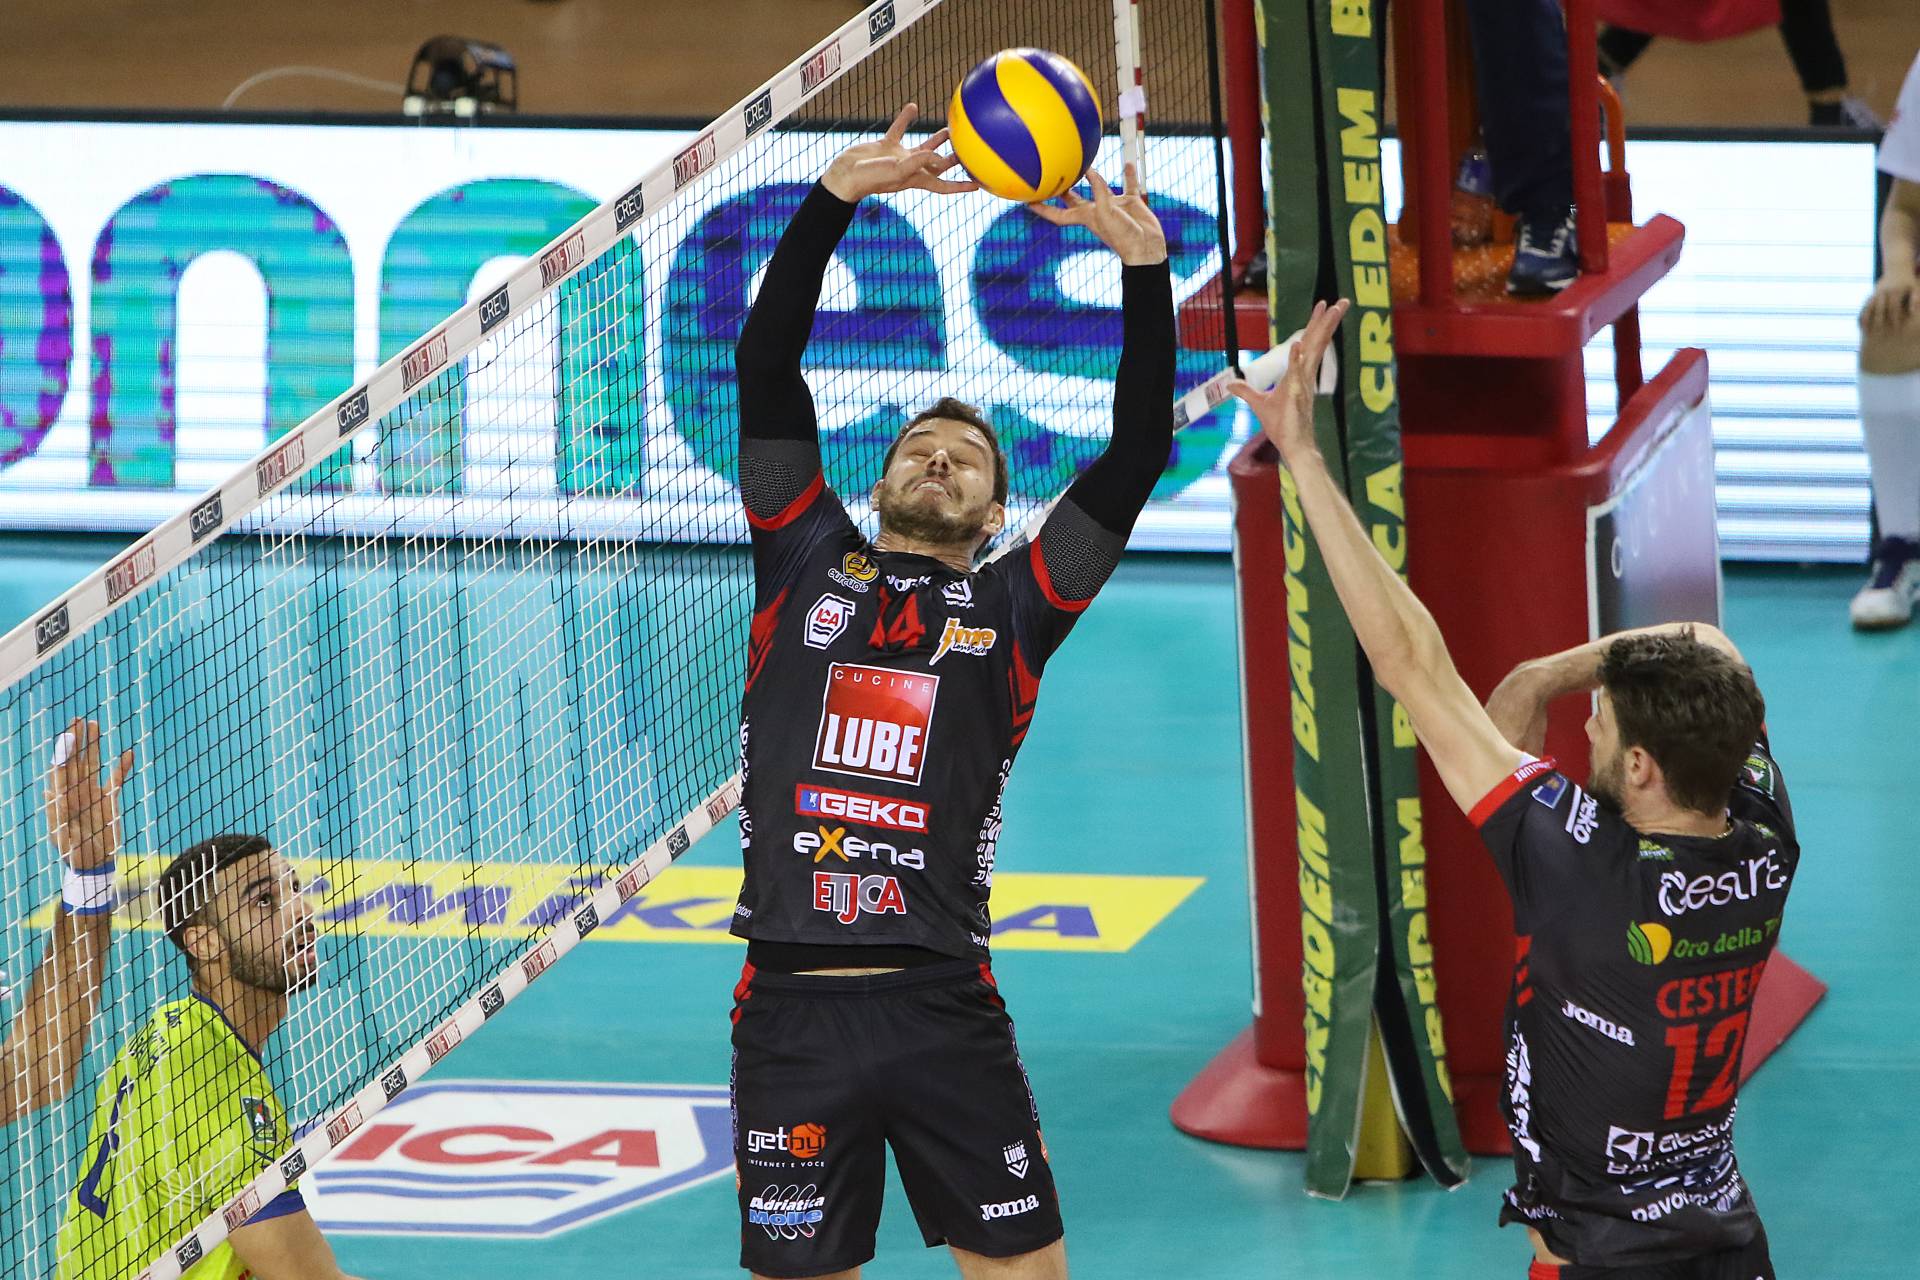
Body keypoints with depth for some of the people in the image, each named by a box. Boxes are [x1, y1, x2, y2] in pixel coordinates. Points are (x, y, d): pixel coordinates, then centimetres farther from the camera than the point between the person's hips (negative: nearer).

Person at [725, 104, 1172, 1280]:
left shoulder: (1011, 607, 11)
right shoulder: (808, 568, 13)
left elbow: (1138, 455, 3)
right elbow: (767, 368, 4)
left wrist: (1146, 270, -6)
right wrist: (834, 199, -5)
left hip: (945, 1011, 0)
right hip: (792, 1009, 0)